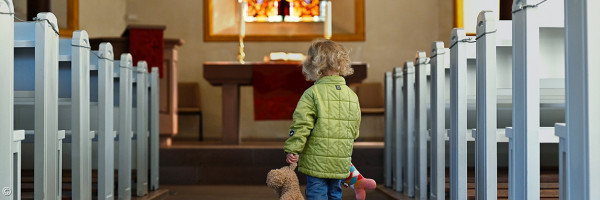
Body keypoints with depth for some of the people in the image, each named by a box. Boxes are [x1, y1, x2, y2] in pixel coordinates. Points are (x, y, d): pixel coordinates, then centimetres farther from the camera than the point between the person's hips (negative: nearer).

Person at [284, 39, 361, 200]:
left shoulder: (312, 93, -11)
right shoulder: (352, 95, 7)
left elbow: (301, 125, -15)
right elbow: (354, 131, 13)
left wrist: (292, 150, -7)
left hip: (317, 162, -5)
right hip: (341, 163, 5)